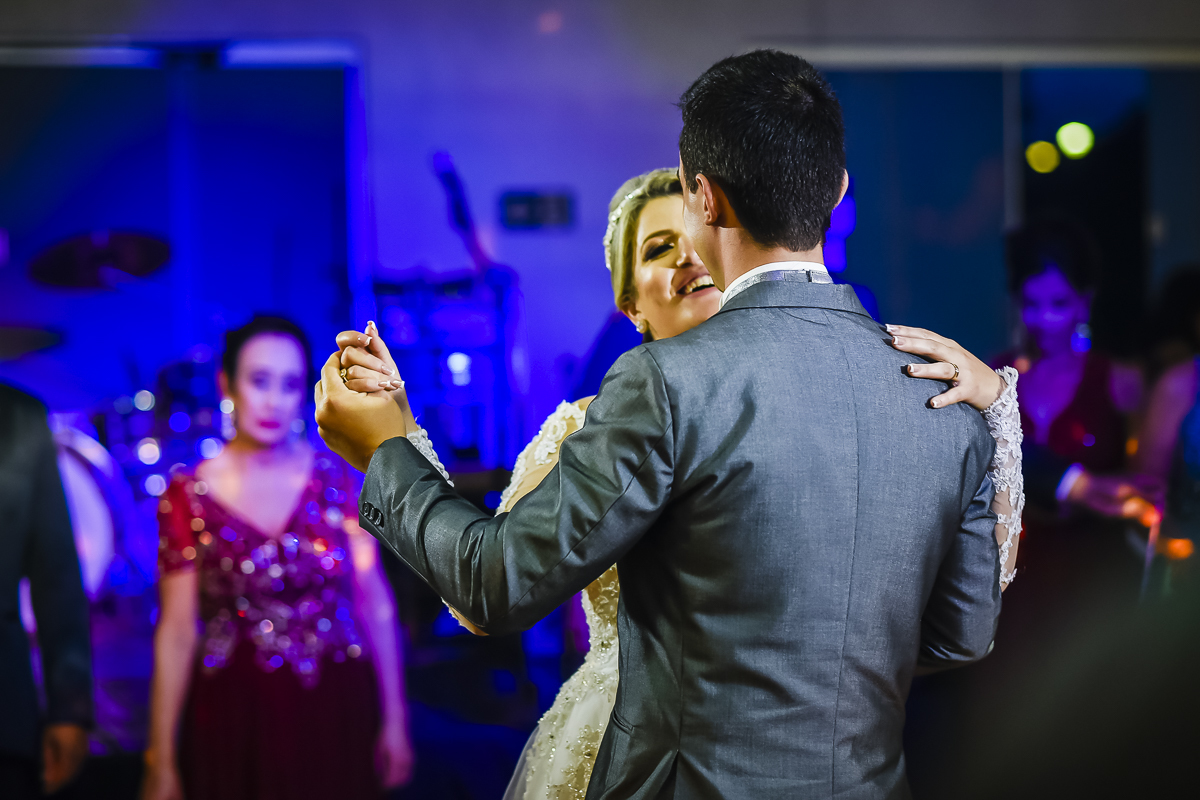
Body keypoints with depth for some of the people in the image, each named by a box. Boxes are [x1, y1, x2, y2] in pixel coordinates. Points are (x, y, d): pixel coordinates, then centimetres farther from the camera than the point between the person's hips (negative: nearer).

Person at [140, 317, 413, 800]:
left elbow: (375, 603, 1)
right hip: (236, 720, -1)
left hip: (336, 713, 1)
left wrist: (394, 721, 0)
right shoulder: (188, 496, -4)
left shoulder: (335, 476, 0)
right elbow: (176, 632, -3)